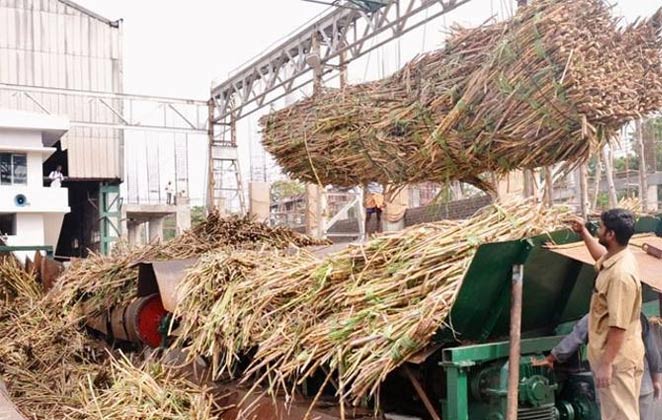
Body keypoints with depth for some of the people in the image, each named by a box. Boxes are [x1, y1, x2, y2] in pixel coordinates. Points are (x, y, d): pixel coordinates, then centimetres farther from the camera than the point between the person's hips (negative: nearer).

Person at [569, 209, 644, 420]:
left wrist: (606, 364, -23)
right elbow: (601, 256, 32)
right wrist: (583, 232, 26)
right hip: (612, 353, 10)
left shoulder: (621, 275, -28)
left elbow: (618, 326, -27)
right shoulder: (616, 257, 3)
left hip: (617, 358, -10)